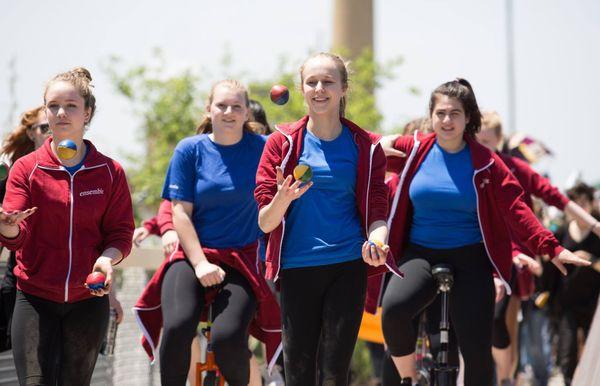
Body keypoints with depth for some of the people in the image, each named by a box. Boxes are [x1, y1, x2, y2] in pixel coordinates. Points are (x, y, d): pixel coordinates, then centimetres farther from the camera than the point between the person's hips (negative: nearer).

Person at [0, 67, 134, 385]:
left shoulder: (110, 172, 3)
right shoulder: (26, 168, 0)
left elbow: (121, 232, 3)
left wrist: (107, 258, -19)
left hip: (88, 299, 1)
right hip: (35, 299, -1)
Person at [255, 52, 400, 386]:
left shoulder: (366, 147, 6)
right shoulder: (282, 143, 4)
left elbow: (377, 210, 7)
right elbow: (265, 222, 2)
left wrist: (376, 241, -15)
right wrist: (284, 199, -20)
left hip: (347, 267, 0)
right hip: (296, 267, 0)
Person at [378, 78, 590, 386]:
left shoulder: (485, 163, -4)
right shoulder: (414, 151, 0)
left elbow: (516, 210, -8)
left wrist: (551, 248, -18)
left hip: (470, 260, 0)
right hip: (420, 254, 0)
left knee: (477, 350, -6)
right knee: (393, 309, -30)